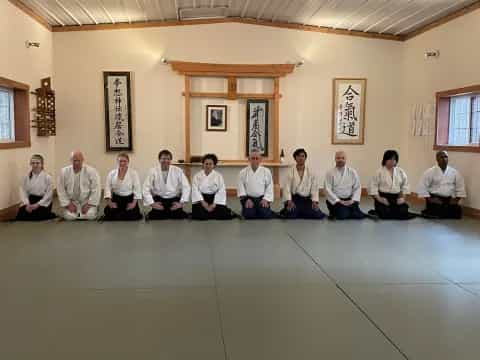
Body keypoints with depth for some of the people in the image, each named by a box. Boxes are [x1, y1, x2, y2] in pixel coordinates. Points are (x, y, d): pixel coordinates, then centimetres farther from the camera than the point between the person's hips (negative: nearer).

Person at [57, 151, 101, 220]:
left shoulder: (91, 171, -9)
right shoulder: (64, 172, -3)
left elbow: (96, 189, -8)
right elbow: (61, 190, 1)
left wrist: (89, 204, -12)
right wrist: (68, 204, -5)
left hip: (87, 201, -1)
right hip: (72, 202, 2)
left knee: (90, 215, -26)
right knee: (69, 216, -23)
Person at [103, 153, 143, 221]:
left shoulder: (133, 173, -5)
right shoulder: (112, 173, 1)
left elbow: (137, 189, -5)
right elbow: (108, 187, 0)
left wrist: (134, 203, -12)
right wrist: (109, 201, -10)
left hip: (129, 199, -2)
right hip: (116, 199, 2)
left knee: (132, 217, -20)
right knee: (110, 216, -18)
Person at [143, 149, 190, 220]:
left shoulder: (178, 171, -1)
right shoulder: (153, 171, -2)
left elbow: (186, 187, 0)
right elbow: (146, 189, -3)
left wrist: (182, 203, -8)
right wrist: (152, 203, -11)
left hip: (174, 200, 0)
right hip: (159, 200, 0)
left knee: (179, 217, -18)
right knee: (155, 218, -17)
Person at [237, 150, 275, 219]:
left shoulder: (266, 172, 1)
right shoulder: (243, 172, 1)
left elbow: (269, 187, 0)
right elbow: (241, 187, -1)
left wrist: (266, 199, -11)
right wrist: (246, 199, -13)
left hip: (261, 198, 1)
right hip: (248, 198, 0)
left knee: (265, 214, -23)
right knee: (249, 215, -25)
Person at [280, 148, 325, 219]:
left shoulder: (311, 172, 5)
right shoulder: (290, 172, 0)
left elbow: (314, 188, 0)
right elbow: (287, 188, -6)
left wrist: (315, 201, -13)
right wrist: (289, 201, -21)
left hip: (307, 199, 3)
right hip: (294, 199, -3)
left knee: (318, 215, -19)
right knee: (291, 214, -32)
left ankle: (299, 213, 7)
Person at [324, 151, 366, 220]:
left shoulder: (352, 172, 5)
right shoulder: (330, 173, -3)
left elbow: (357, 187, 4)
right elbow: (328, 190, -9)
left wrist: (353, 200, -10)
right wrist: (339, 201, -16)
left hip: (349, 200, 3)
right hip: (335, 201, -3)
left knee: (358, 215, -16)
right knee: (342, 215, -27)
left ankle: (347, 212, 14)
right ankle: (335, 213, 7)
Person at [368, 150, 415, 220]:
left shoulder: (400, 172, 7)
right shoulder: (379, 172, -5)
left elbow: (405, 185, 13)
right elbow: (373, 187, -7)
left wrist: (402, 197, 1)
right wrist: (379, 198, -14)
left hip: (396, 198, 4)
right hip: (383, 197, -4)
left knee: (403, 212, -17)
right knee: (385, 214, -26)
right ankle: (376, 212, 8)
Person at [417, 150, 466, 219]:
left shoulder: (454, 172, 8)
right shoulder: (430, 172, -2)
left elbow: (460, 187, 11)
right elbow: (422, 187, -5)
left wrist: (457, 199, -2)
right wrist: (429, 199, -12)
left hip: (449, 199, 3)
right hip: (435, 198, -3)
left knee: (456, 212, -19)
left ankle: (441, 213, 8)